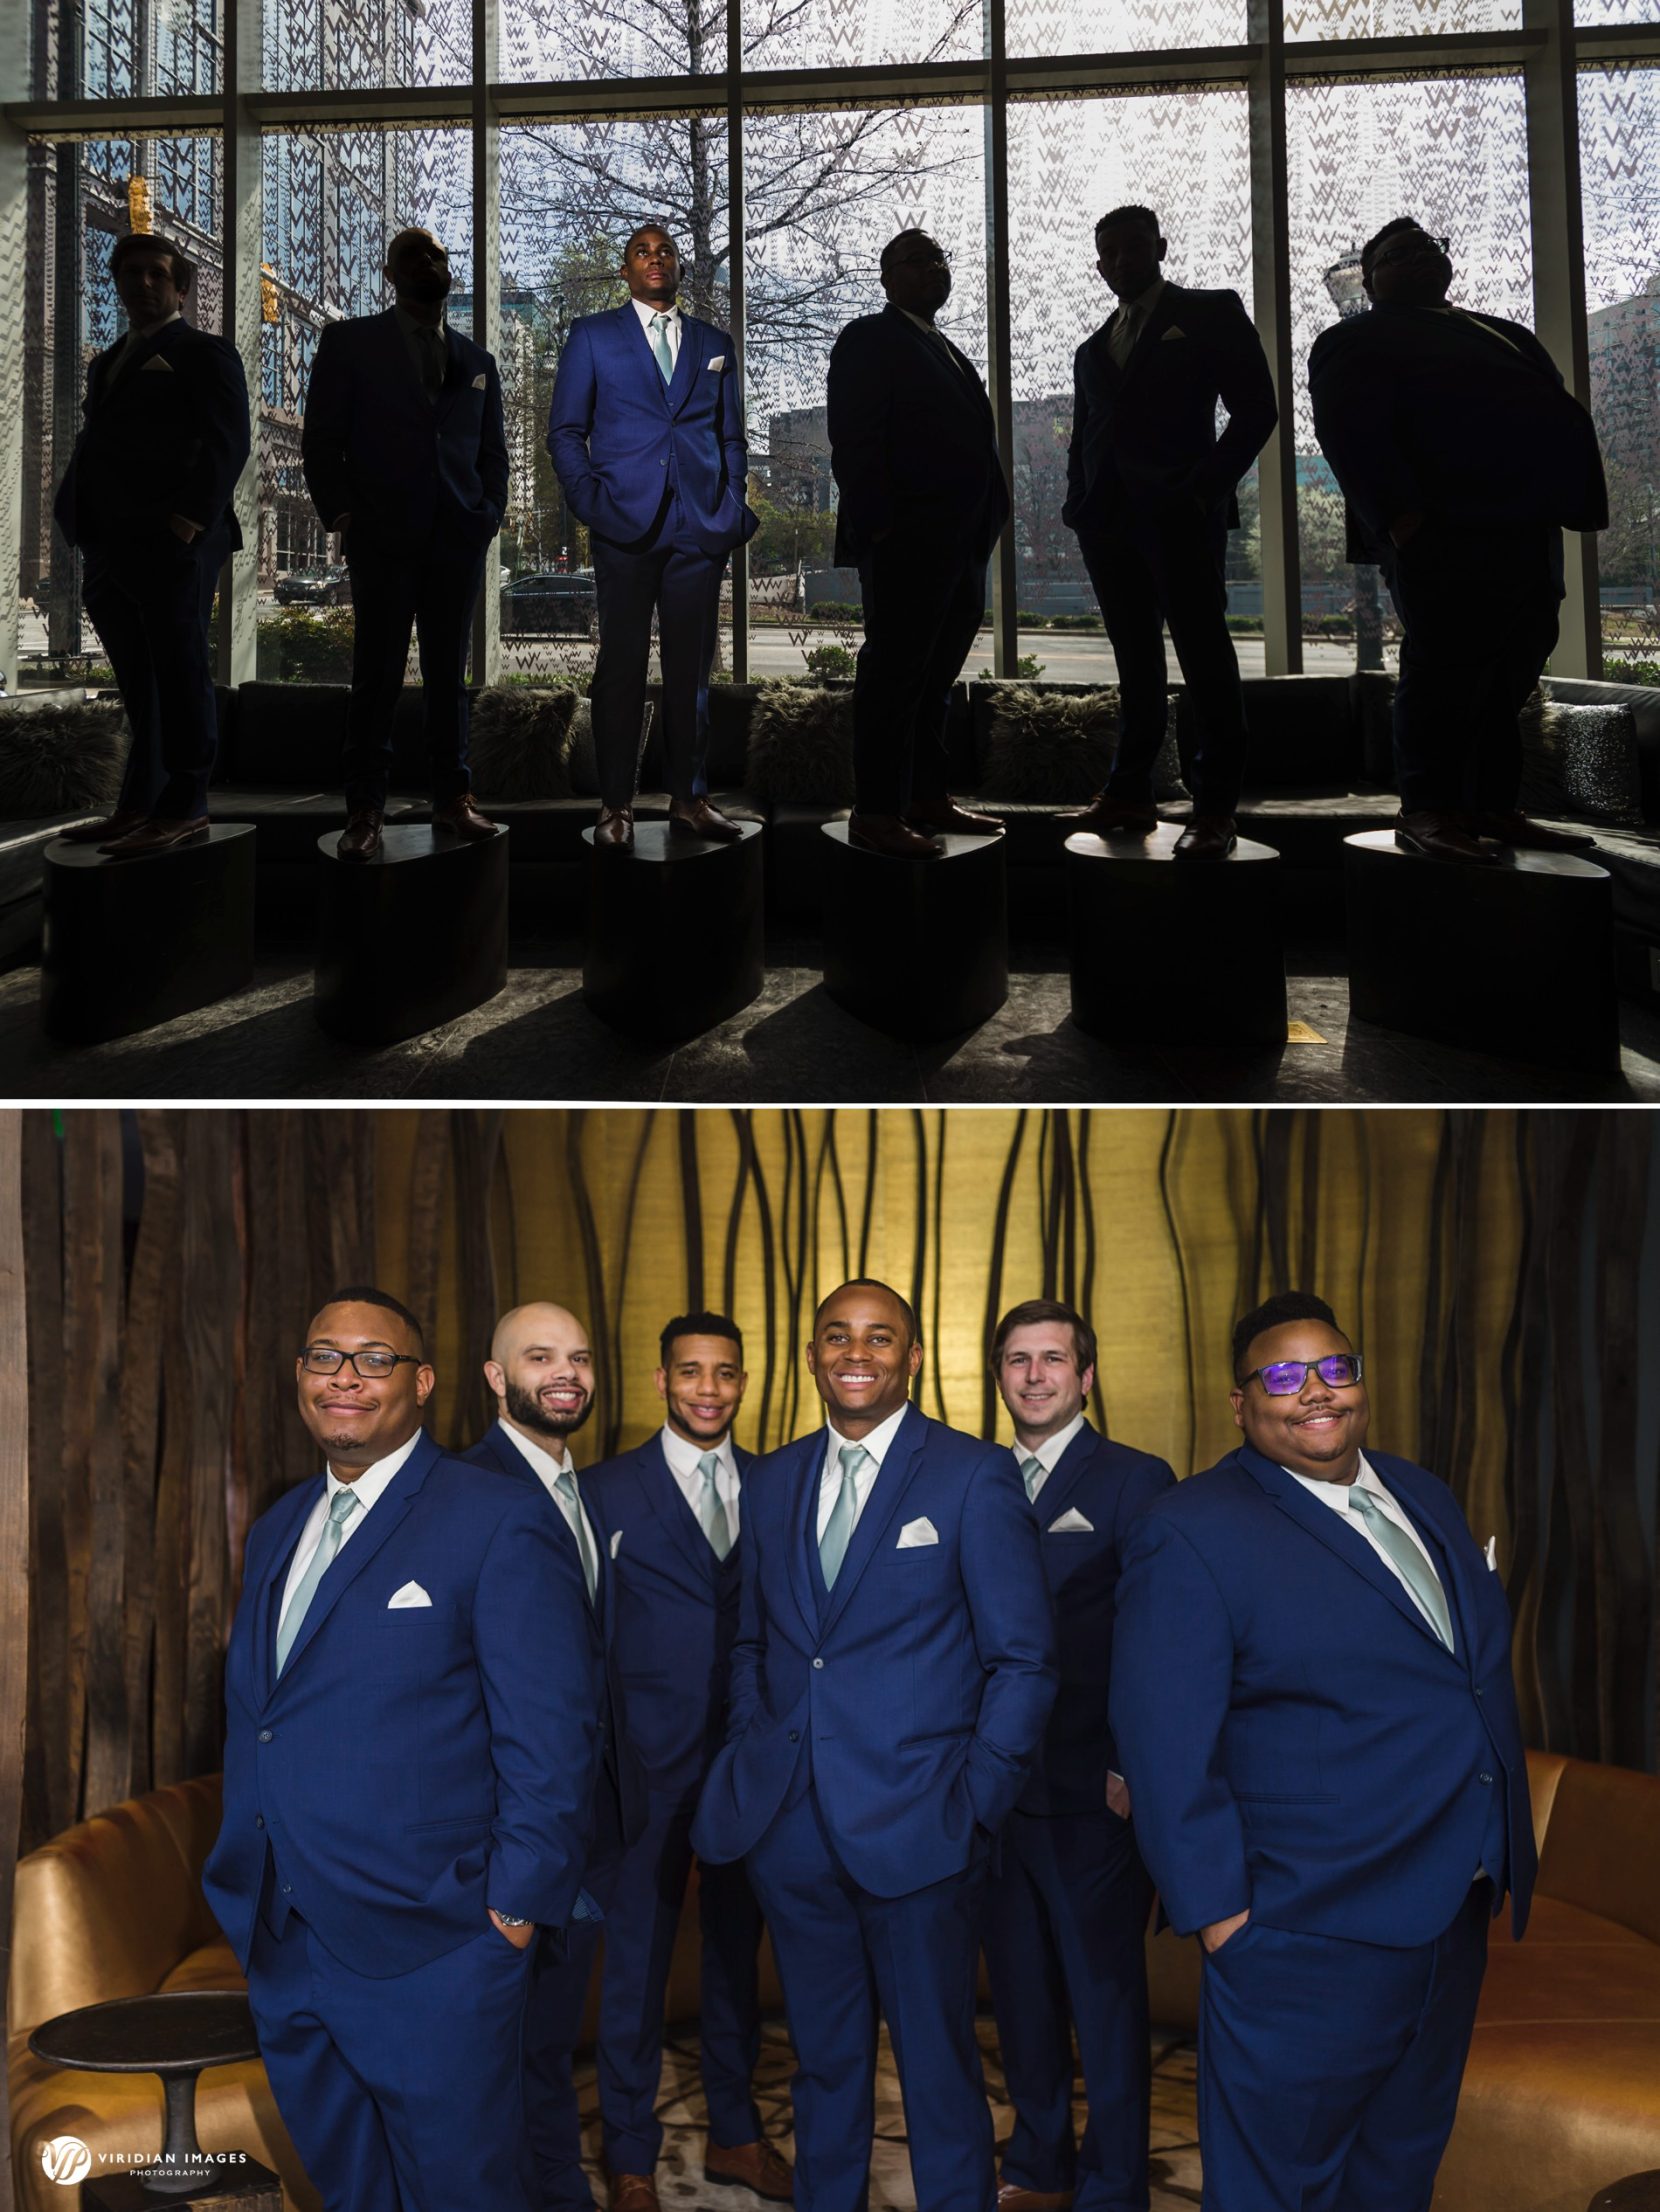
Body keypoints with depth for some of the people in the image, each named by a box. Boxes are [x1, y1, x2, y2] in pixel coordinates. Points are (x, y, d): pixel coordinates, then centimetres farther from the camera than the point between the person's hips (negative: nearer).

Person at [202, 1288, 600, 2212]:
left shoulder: (493, 1522, -11)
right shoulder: (277, 1530, 13)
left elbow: (550, 1730, -13)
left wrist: (519, 1903, -15)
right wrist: (248, 1892, 13)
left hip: (427, 1954, -7)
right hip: (281, 1945, 7)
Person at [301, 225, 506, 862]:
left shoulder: (476, 361, 18)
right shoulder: (351, 342, 8)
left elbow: (493, 449, 22)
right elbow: (321, 439, 5)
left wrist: (490, 514, 6)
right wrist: (338, 512, -6)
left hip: (458, 540, 3)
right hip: (383, 539, -3)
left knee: (449, 675, 5)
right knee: (377, 678, -3)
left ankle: (452, 800, 9)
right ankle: (365, 811, 0)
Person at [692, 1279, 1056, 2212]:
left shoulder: (975, 1476, -6)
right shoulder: (773, 1482, 9)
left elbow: (1023, 1660, -6)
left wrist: (977, 1805, -11)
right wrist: (749, 1752, 4)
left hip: (916, 1826, -4)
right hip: (791, 1823, 5)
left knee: (938, 2065, 6)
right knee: (824, 2059, 18)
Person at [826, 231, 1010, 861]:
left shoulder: (948, 353, 23)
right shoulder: (869, 340, -3)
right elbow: (853, 442, -12)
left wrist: (983, 531, 14)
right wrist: (878, 528, -20)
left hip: (960, 547, 9)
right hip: (907, 543, -9)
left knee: (934, 677, 12)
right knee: (893, 674, -8)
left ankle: (928, 798, 19)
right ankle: (877, 814, -5)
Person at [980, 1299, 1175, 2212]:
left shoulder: (1135, 1481, -6)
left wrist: (1135, 1771, -13)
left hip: (1093, 1793, -5)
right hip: (998, 1786, 5)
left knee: (1106, 1996, 5)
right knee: (1020, 1990, 16)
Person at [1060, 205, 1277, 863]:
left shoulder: (1211, 314, 7)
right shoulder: (1093, 350, 23)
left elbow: (1255, 408, 0)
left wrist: (1207, 486, -11)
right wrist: (1080, 506, 6)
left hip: (1180, 513, -5)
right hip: (1110, 522, 5)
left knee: (1204, 655, -8)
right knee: (1136, 661, 6)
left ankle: (1214, 810, -11)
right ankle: (1130, 795, 7)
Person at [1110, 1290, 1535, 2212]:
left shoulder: (1422, 1496, 8)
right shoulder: (1190, 1533, -16)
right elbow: (1165, 1746, -18)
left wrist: (1504, 1850, 15)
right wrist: (1217, 1912, -19)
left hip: (1455, 1916, 7)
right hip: (1308, 1941, -7)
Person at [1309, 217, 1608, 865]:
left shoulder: (1507, 336, 29)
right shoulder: (1355, 344, 7)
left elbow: (1562, 416, 25)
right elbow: (1351, 435, -7)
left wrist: (1569, 499, 9)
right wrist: (1401, 518, -20)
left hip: (1529, 534, 7)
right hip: (1441, 533, -7)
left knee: (1511, 673, 5)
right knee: (1443, 666, -11)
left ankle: (1495, 808, 9)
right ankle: (1426, 811, -7)